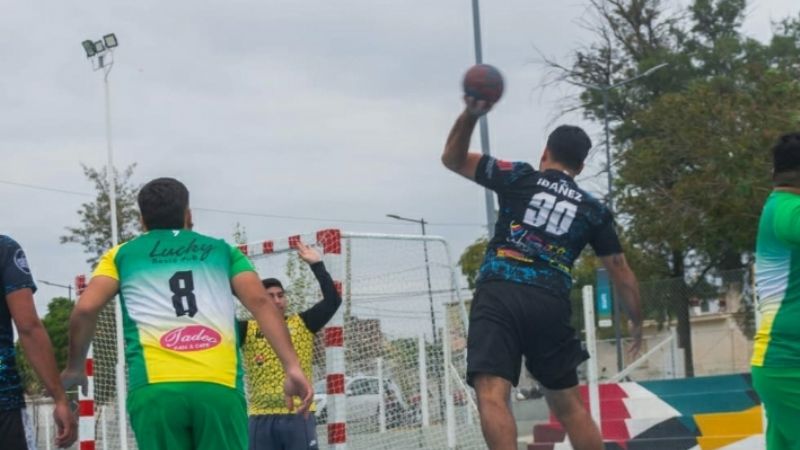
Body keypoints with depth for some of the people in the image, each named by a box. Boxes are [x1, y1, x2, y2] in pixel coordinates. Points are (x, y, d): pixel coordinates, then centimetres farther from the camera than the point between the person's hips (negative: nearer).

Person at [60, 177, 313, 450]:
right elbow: (259, 302, 10)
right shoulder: (221, 250, 25)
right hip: (220, 386, 1)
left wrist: (74, 368, 24)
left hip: (154, 388, 0)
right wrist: (292, 367, 3)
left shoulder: (122, 255, 23)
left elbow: (85, 309, 9)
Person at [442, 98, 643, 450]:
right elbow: (621, 273, 22)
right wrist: (637, 323, 34)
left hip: (499, 295, -3)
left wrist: (470, 114, 14)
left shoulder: (519, 177, 13)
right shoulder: (593, 210, 18)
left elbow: (452, 159, 20)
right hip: (550, 304, 3)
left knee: (492, 395, -16)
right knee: (569, 406, 18)